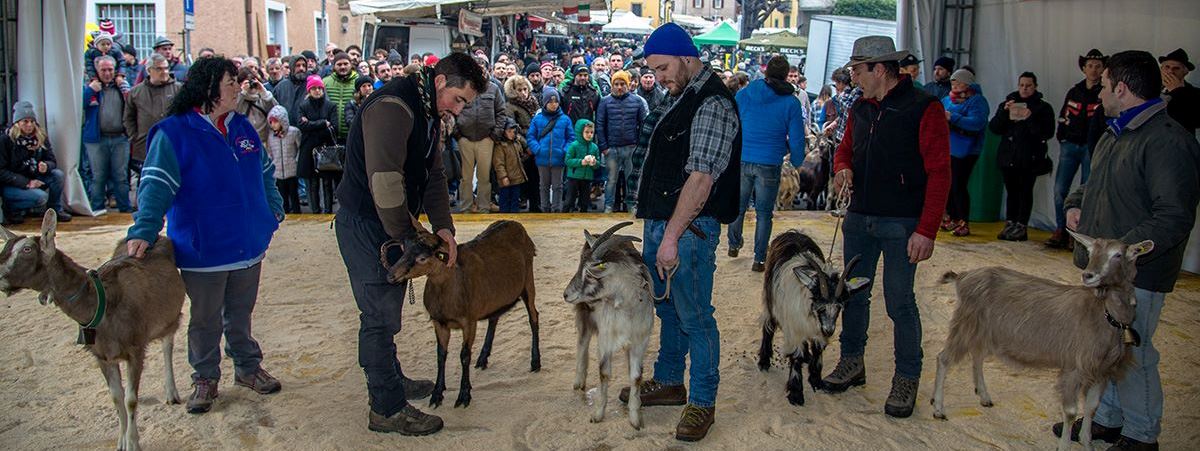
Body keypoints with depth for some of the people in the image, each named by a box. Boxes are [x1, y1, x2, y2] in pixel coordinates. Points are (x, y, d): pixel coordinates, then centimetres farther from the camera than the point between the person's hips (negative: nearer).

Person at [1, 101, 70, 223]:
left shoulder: (41, 137, 0)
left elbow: (53, 161, 0)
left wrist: (46, 166, -26)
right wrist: (26, 183, -27)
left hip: (33, 179, 5)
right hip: (11, 185, -5)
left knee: (57, 174, -19)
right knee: (41, 197, -29)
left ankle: (55, 210, -1)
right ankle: (10, 208, -2)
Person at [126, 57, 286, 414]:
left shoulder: (242, 128, 6)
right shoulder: (174, 133, -12)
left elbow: (265, 173, 20)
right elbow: (157, 185, -21)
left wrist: (274, 210, 14)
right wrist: (143, 230, -32)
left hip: (248, 244, 5)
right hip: (203, 248, -5)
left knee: (240, 312, 19)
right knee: (205, 319, 10)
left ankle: (248, 367, 34)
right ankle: (205, 378, 26)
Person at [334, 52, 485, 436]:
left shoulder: (429, 114, 10)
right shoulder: (393, 107, -23)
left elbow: (433, 174, 12)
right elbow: (384, 179, -28)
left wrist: (443, 226, 0)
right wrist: (403, 234, -19)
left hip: (390, 225, 10)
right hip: (365, 225, -10)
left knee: (385, 309, 21)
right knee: (380, 315, -3)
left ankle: (389, 381, 37)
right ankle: (387, 409, 7)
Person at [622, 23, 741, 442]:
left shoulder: (713, 105, -15)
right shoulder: (677, 97, 15)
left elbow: (700, 177, -22)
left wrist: (672, 237, -23)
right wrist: (656, 228, 14)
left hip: (689, 228, -9)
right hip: (657, 221, 9)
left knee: (694, 317, -1)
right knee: (666, 307, 19)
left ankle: (702, 402, 11)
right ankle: (668, 381, 33)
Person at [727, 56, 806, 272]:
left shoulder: (742, 95, 1)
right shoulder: (791, 103, -5)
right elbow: (796, 139, -2)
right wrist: (796, 161, 15)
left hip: (741, 161, 2)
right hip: (769, 165, -2)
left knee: (738, 206, 20)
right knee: (763, 213, 8)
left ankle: (734, 245, 36)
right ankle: (759, 259, 10)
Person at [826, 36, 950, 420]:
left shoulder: (924, 108, -10)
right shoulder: (860, 109, 11)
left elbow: (939, 173, -13)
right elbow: (846, 148, 26)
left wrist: (926, 231, -19)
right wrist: (843, 167, -1)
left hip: (902, 224, -6)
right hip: (859, 219, 6)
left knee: (899, 301, -2)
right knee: (854, 294, 12)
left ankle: (907, 379, 12)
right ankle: (852, 362, 27)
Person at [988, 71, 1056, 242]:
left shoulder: (1043, 108, 2)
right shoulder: (1007, 104, 12)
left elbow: (1048, 132, -9)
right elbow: (993, 128, 4)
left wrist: (1030, 119, -20)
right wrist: (1004, 112, -11)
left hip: (1030, 159, -3)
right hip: (1008, 157, 3)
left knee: (1025, 192, -2)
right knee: (1011, 192, 7)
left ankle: (1021, 226, 1)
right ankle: (1010, 224, 13)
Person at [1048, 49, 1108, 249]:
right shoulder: (1074, 91, 11)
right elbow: (1063, 117, 19)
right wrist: (1061, 137, 9)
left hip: (1092, 147, -4)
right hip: (1070, 144, 4)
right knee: (1060, 189, -1)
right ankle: (1060, 230, 7)